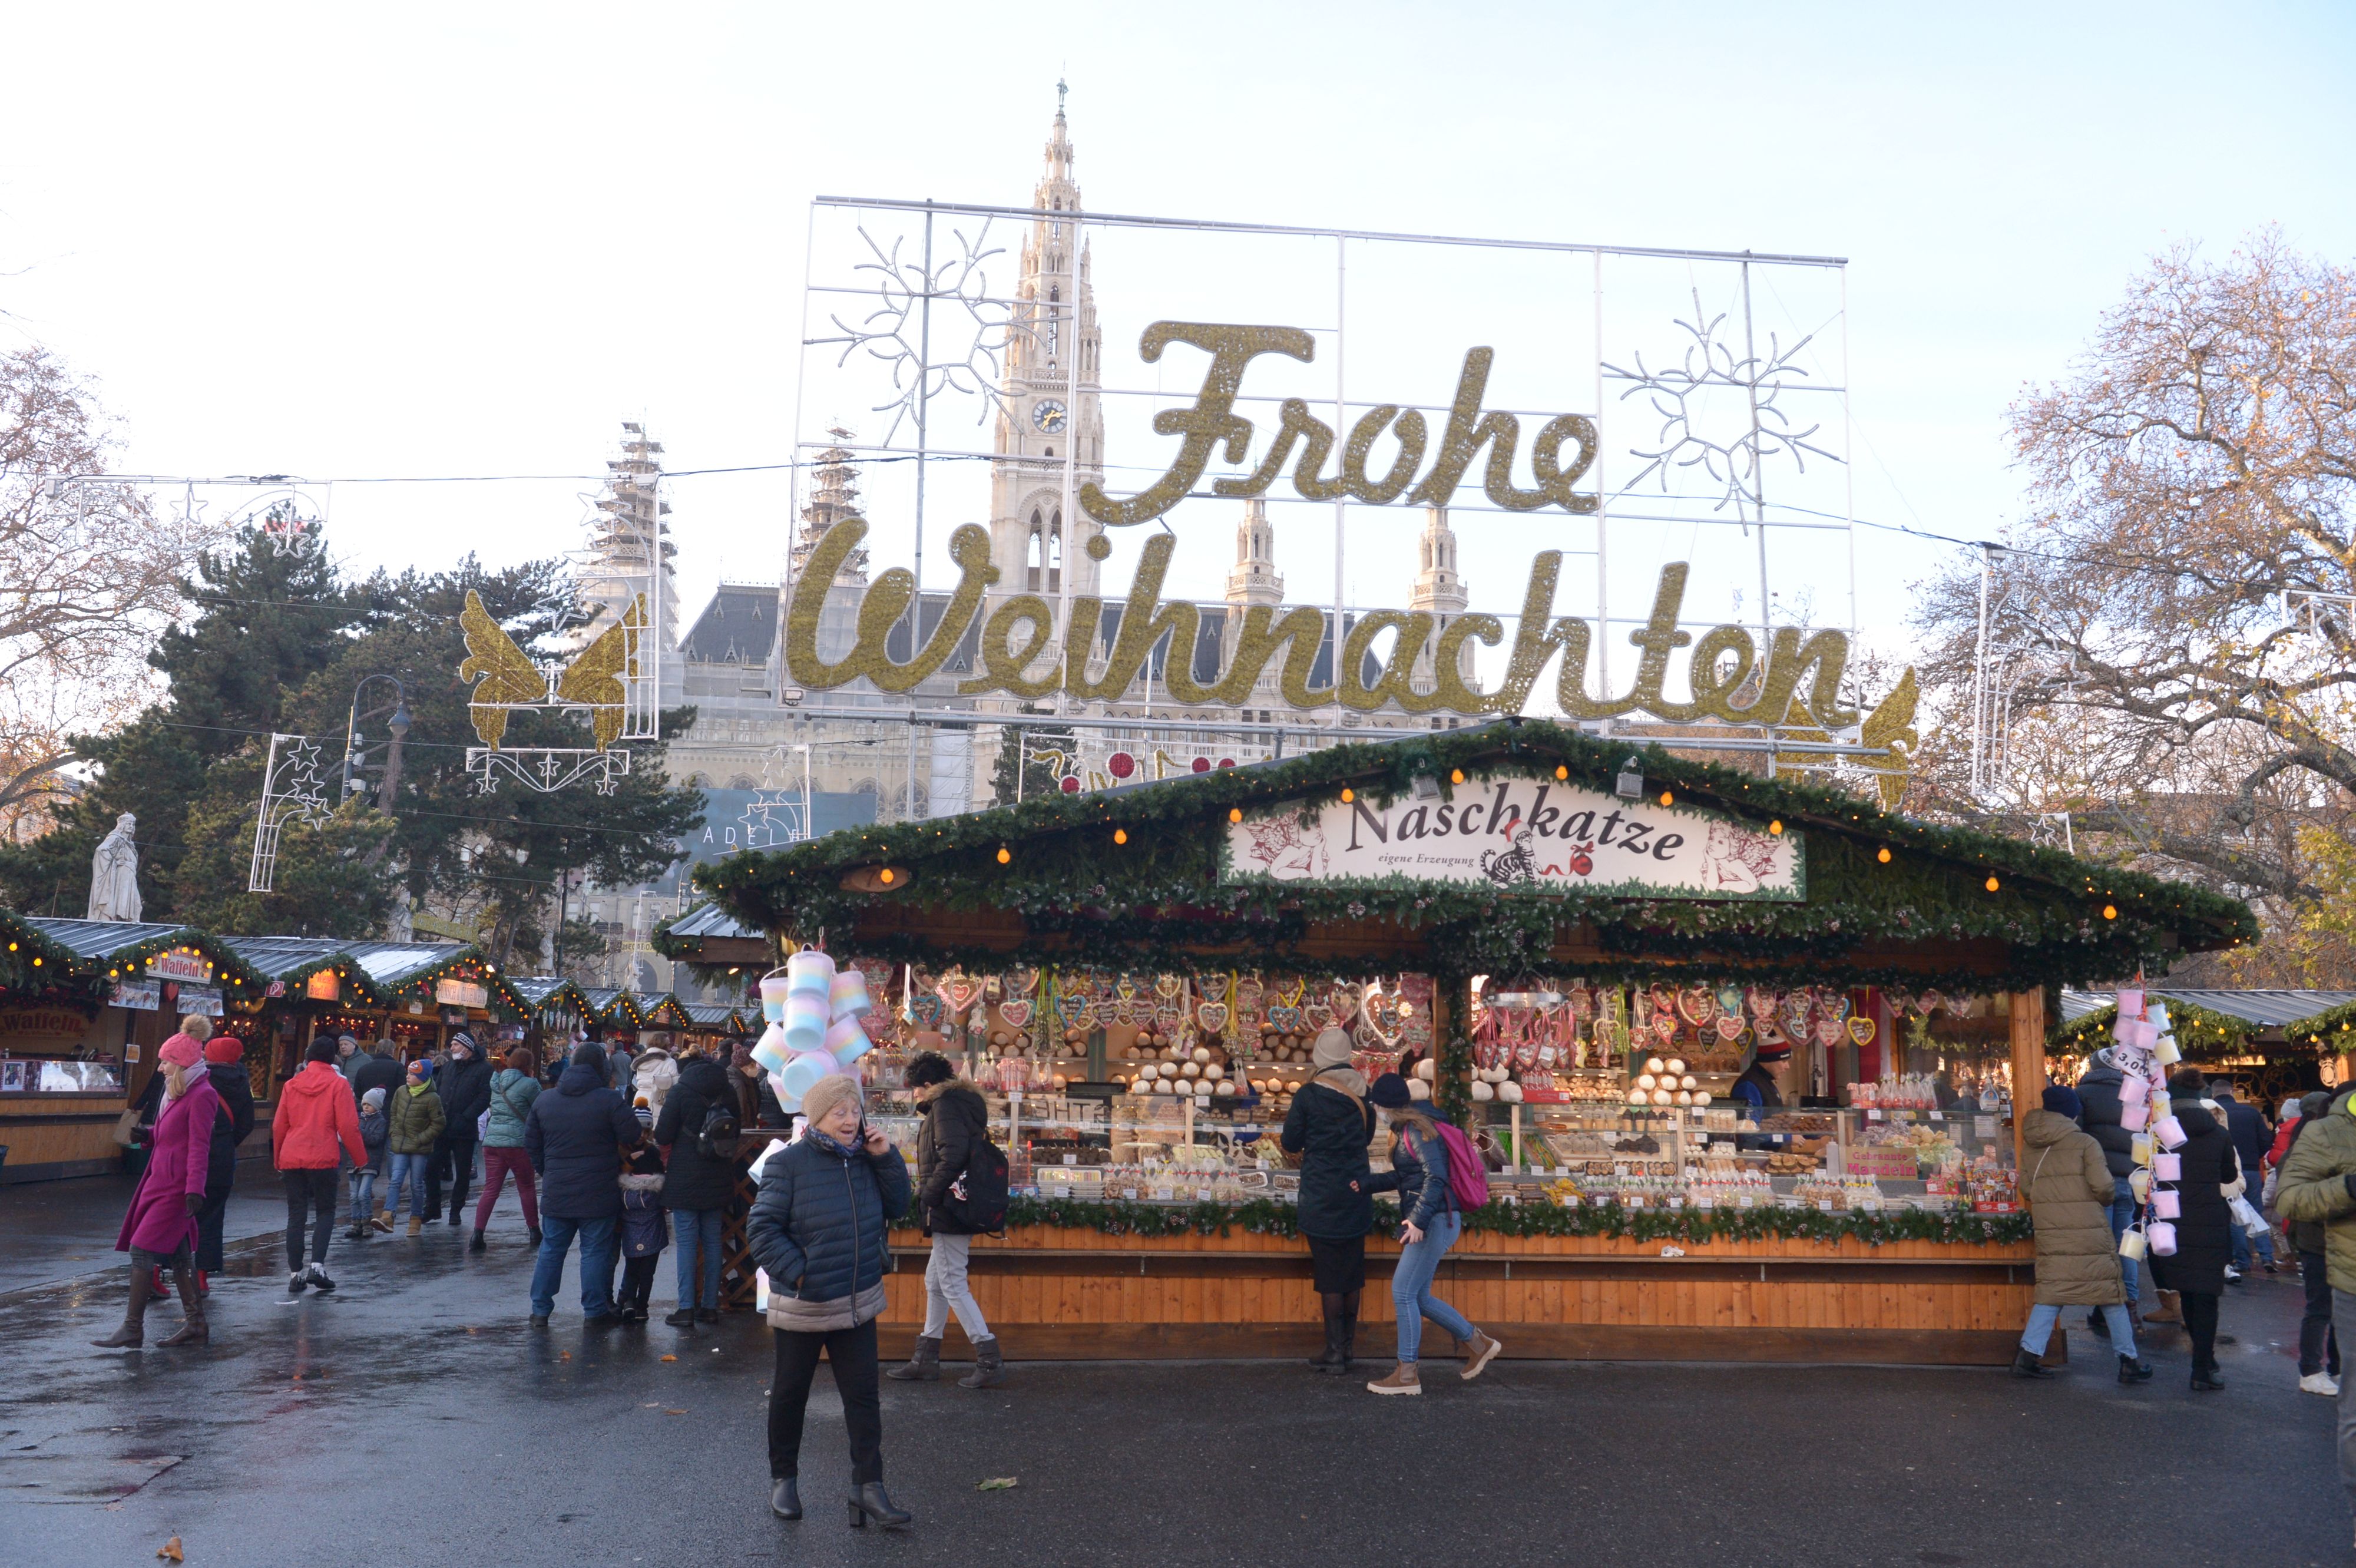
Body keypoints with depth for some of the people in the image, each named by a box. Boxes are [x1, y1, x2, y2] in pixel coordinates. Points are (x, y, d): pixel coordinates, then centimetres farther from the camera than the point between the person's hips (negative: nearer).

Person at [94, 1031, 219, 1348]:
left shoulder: (201, 1096, -13)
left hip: (176, 1187, -10)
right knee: (177, 1254, 10)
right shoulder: (178, 1094, 16)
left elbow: (199, 1147, -19)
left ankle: (132, 1329, -5)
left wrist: (194, 1189, -23)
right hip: (161, 1182, 10)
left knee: (142, 1250, -10)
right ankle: (195, 1324, 15)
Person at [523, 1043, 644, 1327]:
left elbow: (531, 1145, 12)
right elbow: (632, 1138, -12)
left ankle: (540, 1310, 16)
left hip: (556, 1193, 4)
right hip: (599, 1195, -4)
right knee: (596, 1251, 3)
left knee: (551, 1250, 13)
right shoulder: (610, 1100, -12)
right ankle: (595, 1312, 8)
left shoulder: (543, 1101, 5)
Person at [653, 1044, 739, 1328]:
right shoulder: (728, 1092, 4)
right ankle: (710, 1306, 14)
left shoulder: (679, 1092, -8)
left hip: (686, 1180, -4)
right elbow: (736, 1131, 13)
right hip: (719, 1182, 4)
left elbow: (662, 1136, -7)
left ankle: (687, 1308, -3)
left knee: (687, 1242, -2)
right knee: (712, 1241, 10)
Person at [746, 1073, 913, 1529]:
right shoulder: (786, 1163, -13)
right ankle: (783, 1479, 31)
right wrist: (796, 1272, -17)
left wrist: (887, 1159, -7)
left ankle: (869, 1486, 9)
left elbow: (898, 1207, 5)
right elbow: (761, 1227, -12)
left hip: (858, 1304, 4)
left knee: (864, 1396, 3)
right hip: (802, 1305, -4)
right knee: (790, 1394, 13)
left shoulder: (866, 1158, 2)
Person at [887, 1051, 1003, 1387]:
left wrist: (929, 1197, -16)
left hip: (949, 1210, -11)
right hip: (962, 1208, 11)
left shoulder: (945, 1105, -12)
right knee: (935, 1283, 16)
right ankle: (926, 1360, 24)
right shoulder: (964, 1104, 18)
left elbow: (951, 1155, -24)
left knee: (953, 1286, -7)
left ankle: (991, 1362, -5)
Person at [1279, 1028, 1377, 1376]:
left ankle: (1335, 1352, 2)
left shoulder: (1309, 1095, -11)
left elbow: (1290, 1143, -3)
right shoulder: (1362, 1092, 2)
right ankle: (1349, 1345, 22)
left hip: (1322, 1196, -4)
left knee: (1329, 1275, 0)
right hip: (1357, 1190, 5)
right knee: (1352, 1272, 14)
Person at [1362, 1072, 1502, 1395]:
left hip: (1436, 1220, -10)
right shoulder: (1410, 1129, 15)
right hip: (1428, 1222, 10)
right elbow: (1404, 1177, 24)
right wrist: (1364, 1183, 20)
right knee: (1419, 1298, 12)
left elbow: (1436, 1177, -22)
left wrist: (1418, 1219, -28)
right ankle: (1479, 1344, 23)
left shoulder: (1418, 1130, -14)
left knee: (1403, 1293, -7)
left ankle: (1407, 1375, 0)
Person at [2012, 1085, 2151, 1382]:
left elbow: (2026, 1189, 7)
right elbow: (2103, 1187, -12)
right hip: (2089, 1233, -4)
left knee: (2051, 1291, 10)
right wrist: (2104, 1200, 10)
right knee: (2110, 1292, 9)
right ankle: (2129, 1360, 17)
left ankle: (2028, 1353, 0)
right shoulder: (2085, 1144, -7)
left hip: (2050, 1234, 4)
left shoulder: (2033, 1150, 7)